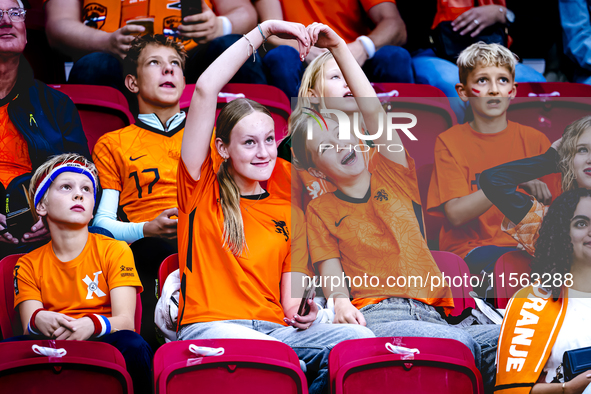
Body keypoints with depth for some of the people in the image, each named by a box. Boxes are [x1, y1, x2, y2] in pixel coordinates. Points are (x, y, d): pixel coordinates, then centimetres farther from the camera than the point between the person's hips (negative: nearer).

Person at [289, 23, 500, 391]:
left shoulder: (392, 173, 23)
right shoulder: (320, 209, 18)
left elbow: (374, 112, 9)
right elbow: (331, 270, 5)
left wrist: (339, 46, 5)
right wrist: (341, 302, -19)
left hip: (429, 315, 4)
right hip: (374, 316, -3)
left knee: (501, 339, -29)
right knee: (461, 345, -35)